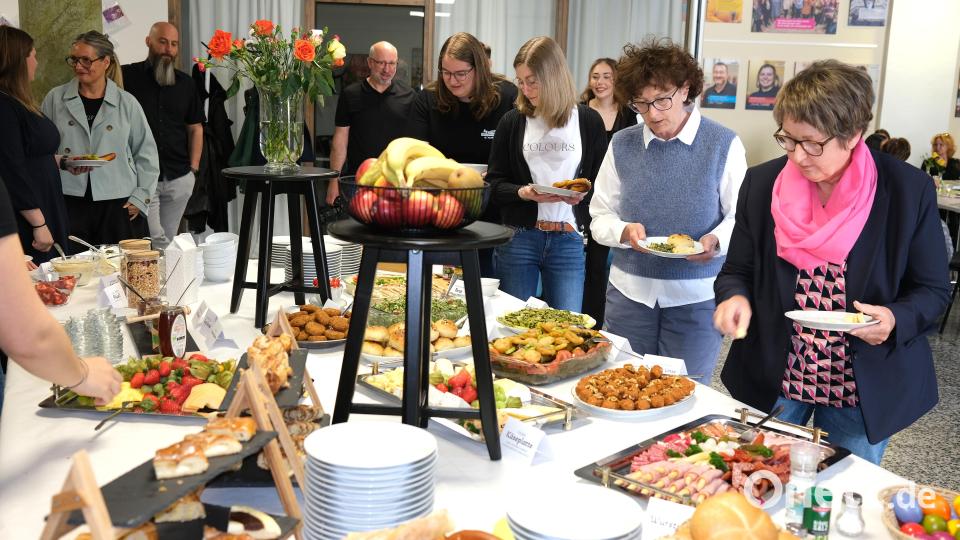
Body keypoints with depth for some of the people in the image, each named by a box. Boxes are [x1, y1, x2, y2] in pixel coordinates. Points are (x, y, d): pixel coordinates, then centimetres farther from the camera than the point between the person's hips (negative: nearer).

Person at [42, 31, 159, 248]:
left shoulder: (127, 103, 5)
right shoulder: (55, 99, 7)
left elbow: (147, 153, 9)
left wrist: (141, 197, 3)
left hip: (118, 205, 0)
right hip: (69, 204, 0)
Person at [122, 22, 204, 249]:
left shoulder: (185, 83, 12)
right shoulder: (128, 76, -1)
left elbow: (195, 128, 15)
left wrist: (193, 168, 6)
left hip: (179, 179, 4)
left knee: (169, 241, 11)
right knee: (156, 242, -11)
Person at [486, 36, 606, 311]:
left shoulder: (589, 121, 2)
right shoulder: (512, 121, 5)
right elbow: (494, 183, 4)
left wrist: (584, 193, -14)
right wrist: (523, 193, -15)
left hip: (568, 240, -1)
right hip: (519, 237, 1)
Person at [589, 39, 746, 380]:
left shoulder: (723, 145, -4)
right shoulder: (622, 144, 5)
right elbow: (600, 217, 7)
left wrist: (715, 241, -22)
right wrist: (625, 231, -14)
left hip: (696, 298, -2)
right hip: (630, 291, 3)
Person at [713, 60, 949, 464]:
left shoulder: (909, 189, -11)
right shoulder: (761, 182, -4)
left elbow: (933, 290, -2)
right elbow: (737, 270, 5)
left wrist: (895, 320, -22)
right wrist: (734, 297, -17)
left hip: (863, 393, -1)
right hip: (772, 381, 2)